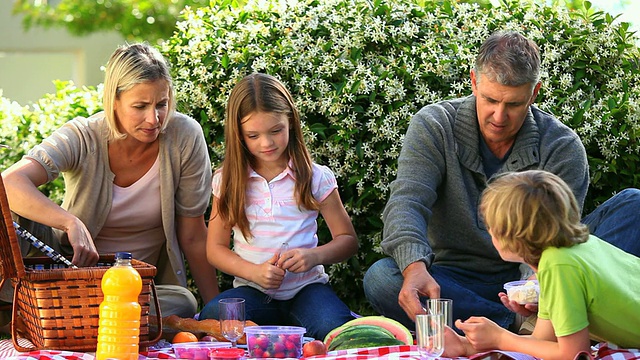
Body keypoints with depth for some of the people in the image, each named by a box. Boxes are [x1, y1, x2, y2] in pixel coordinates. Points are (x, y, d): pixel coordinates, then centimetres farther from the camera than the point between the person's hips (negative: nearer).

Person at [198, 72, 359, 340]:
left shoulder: (315, 177, 4)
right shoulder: (228, 181, 6)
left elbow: (347, 240, 7)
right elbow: (215, 248, 8)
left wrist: (315, 256, -15)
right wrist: (253, 271, -11)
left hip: (306, 285, -1)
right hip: (253, 290, 1)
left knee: (334, 328, -34)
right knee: (212, 318, -32)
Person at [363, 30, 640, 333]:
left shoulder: (563, 147, -5)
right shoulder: (433, 127, -5)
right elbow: (406, 202, -18)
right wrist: (414, 267, -40)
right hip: (457, 281, 0)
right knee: (381, 279, -32)